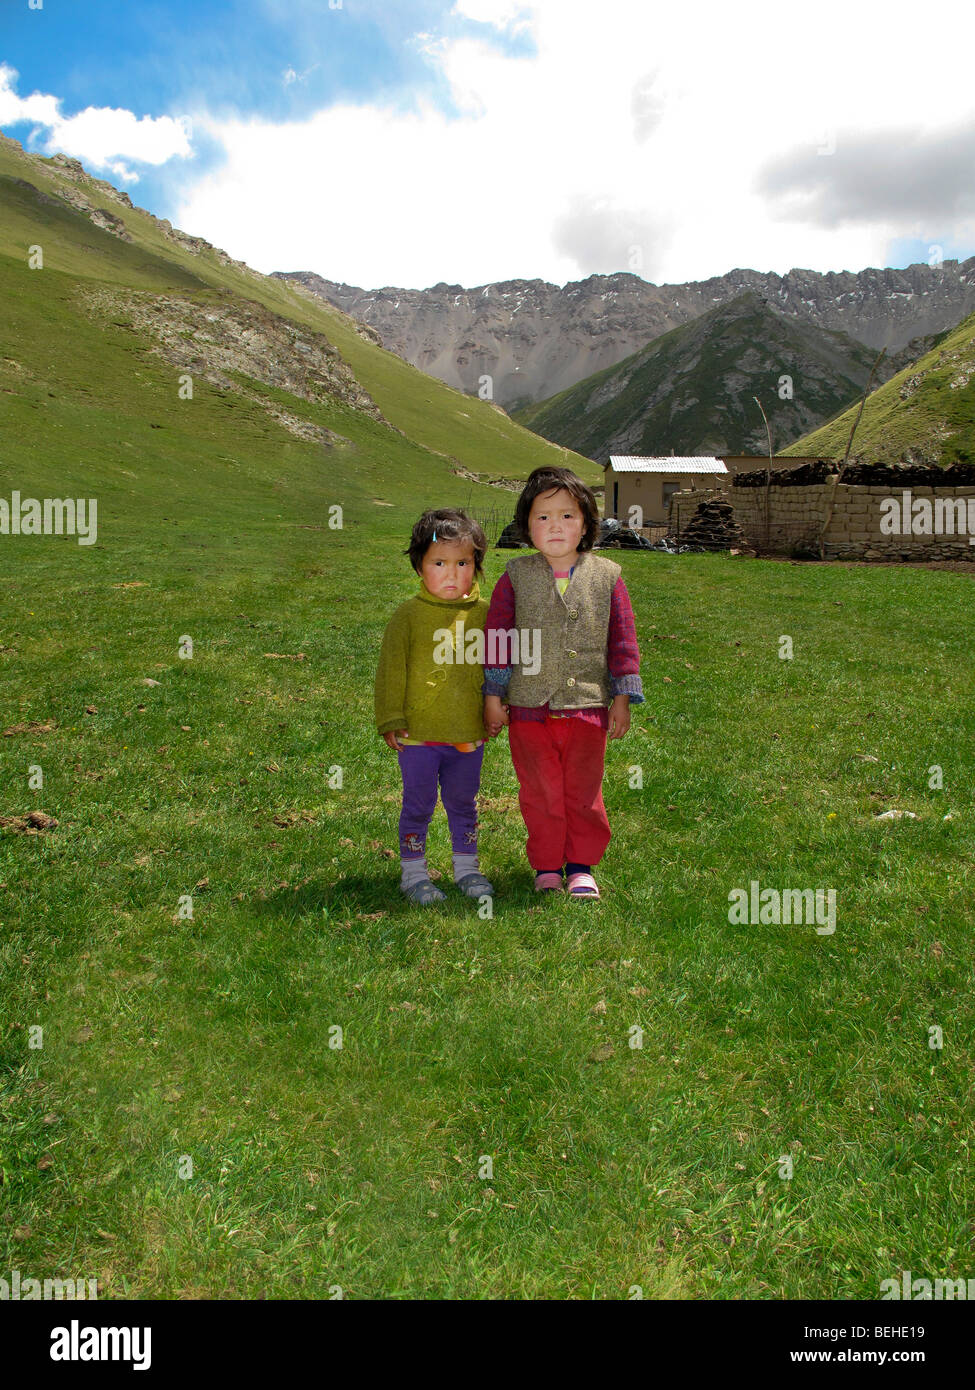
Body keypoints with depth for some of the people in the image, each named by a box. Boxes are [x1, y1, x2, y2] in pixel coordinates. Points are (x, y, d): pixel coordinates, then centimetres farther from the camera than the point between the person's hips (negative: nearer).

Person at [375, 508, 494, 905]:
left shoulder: (483, 613, 2)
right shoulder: (409, 614, -7)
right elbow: (391, 670, -5)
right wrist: (391, 720, -8)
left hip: (469, 734, 3)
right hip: (419, 734, -3)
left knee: (463, 802, 17)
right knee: (418, 804, 8)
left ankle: (466, 867, 33)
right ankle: (414, 873, 22)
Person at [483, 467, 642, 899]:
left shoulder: (606, 577, 0)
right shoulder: (515, 577, -2)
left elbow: (623, 639, 3)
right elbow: (497, 636, 2)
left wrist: (622, 699, 1)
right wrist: (493, 696, 0)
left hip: (588, 707, 0)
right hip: (529, 707, 0)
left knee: (584, 791, 10)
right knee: (540, 792, 11)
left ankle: (581, 864, 27)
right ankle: (547, 866, 26)